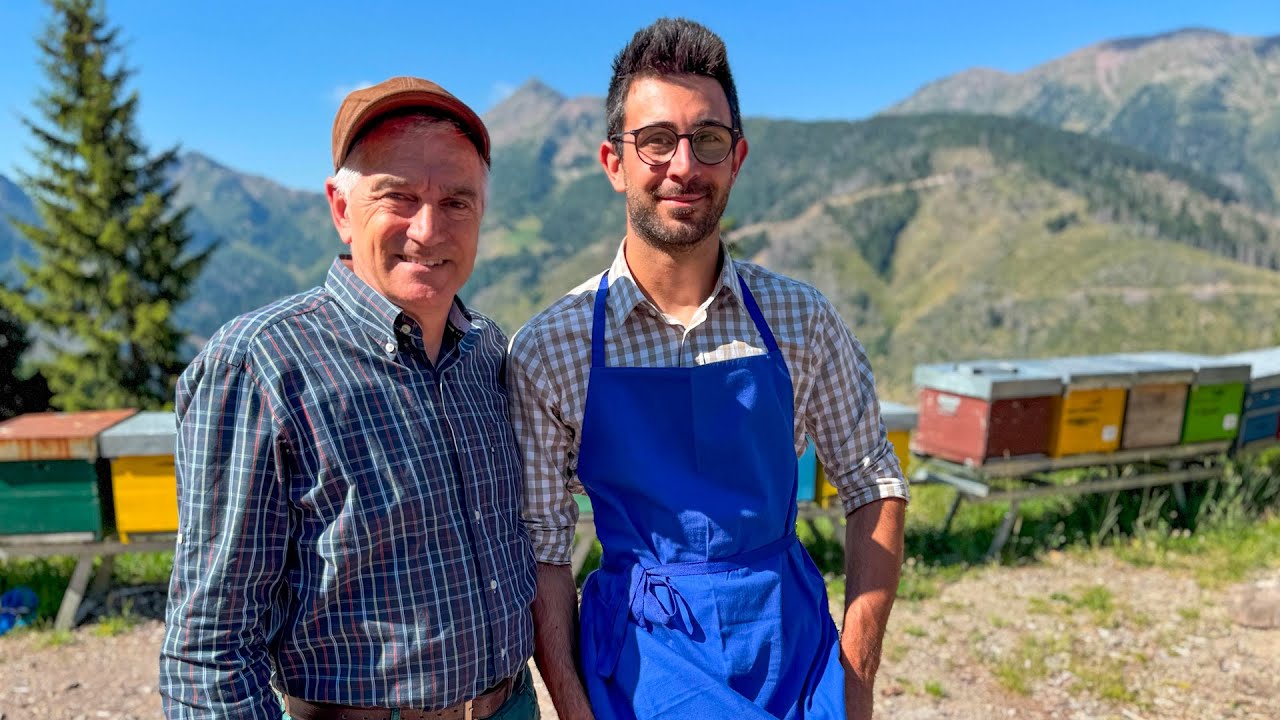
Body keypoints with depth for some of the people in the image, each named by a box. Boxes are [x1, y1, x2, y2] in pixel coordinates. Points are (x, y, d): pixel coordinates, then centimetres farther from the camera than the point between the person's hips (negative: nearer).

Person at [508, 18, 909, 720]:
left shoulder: (801, 319, -7)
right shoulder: (548, 350, -11)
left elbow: (874, 483, 0)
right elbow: (540, 544, -6)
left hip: (793, 636, 2)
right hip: (644, 646, -2)